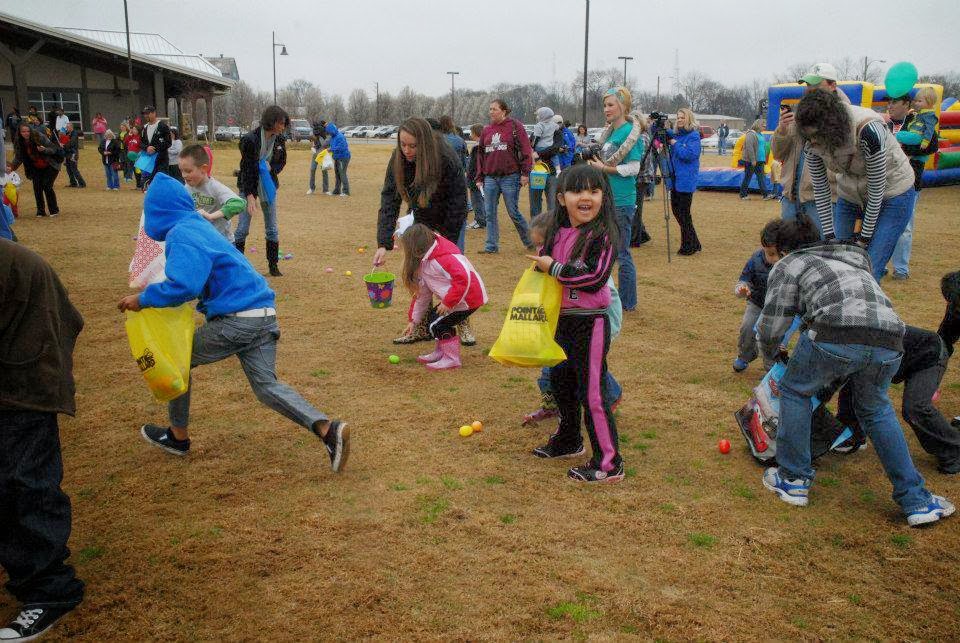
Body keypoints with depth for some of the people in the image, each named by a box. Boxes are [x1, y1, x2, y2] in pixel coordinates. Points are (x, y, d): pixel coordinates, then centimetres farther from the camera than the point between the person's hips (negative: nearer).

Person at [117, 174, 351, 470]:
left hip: (237, 320, -8)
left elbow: (184, 286, -25)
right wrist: (151, 294, 25)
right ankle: (327, 429, -10)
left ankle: (178, 436, 29)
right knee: (266, 385, 7)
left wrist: (144, 299, -11)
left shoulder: (181, 234, -10)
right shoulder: (200, 226, 19)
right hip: (264, 316, 8)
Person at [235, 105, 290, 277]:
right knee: (242, 228, -4)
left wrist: (269, 168, -9)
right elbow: (246, 169, -19)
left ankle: (273, 266, 16)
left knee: (272, 229, 7)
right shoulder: (250, 139, -19)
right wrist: (250, 195, -24)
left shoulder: (277, 139, -2)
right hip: (249, 185, -5)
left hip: (267, 185, 5)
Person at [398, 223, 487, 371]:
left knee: (437, 324, -9)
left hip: (469, 298, -10)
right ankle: (441, 352, 26)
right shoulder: (423, 262, 10)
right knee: (432, 318, 12)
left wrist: (448, 302, -25)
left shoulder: (442, 258, -23)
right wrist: (414, 320, 19)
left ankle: (452, 359, 4)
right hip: (453, 299, 10)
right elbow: (422, 293, 17)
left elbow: (464, 278, -32)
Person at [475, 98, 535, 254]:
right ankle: (491, 246, 12)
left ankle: (529, 241, 16)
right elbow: (481, 155, 16)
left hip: (510, 177, -5)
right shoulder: (486, 130, 13)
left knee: (513, 212, 0)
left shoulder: (515, 126, -2)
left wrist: (525, 173, -11)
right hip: (490, 178, 5)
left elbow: (526, 150, -6)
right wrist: (479, 178, 11)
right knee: (490, 214, 4)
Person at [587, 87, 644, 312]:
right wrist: (593, 161, 4)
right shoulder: (609, 132, 11)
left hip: (621, 201, -8)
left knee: (622, 253, 1)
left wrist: (603, 168, -14)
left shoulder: (630, 132, -12)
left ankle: (627, 303, 13)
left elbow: (633, 168, -17)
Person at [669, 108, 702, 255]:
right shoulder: (676, 134, 12)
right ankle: (693, 244, 23)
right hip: (675, 178, 8)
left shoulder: (693, 136, -10)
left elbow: (690, 154, -20)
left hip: (686, 181, -8)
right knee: (676, 210, 12)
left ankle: (689, 247, 8)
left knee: (684, 213, -4)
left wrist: (676, 144, -12)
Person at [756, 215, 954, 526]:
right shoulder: (854, 258, 38)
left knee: (795, 391, 22)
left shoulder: (788, 265, 21)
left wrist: (772, 353, 36)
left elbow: (771, 328, 14)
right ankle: (916, 500, 30)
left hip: (837, 334, -5)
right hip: (889, 340, 5)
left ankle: (793, 480, 28)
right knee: (875, 409, 29)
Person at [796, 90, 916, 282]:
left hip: (891, 193, -5)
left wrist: (865, 237, -18)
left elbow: (877, 187, -25)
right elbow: (820, 189, -8)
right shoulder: (813, 143, -17)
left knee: (868, 272, -13)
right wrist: (829, 235, -9)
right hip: (851, 197, 5)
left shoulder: (868, 131, -33)